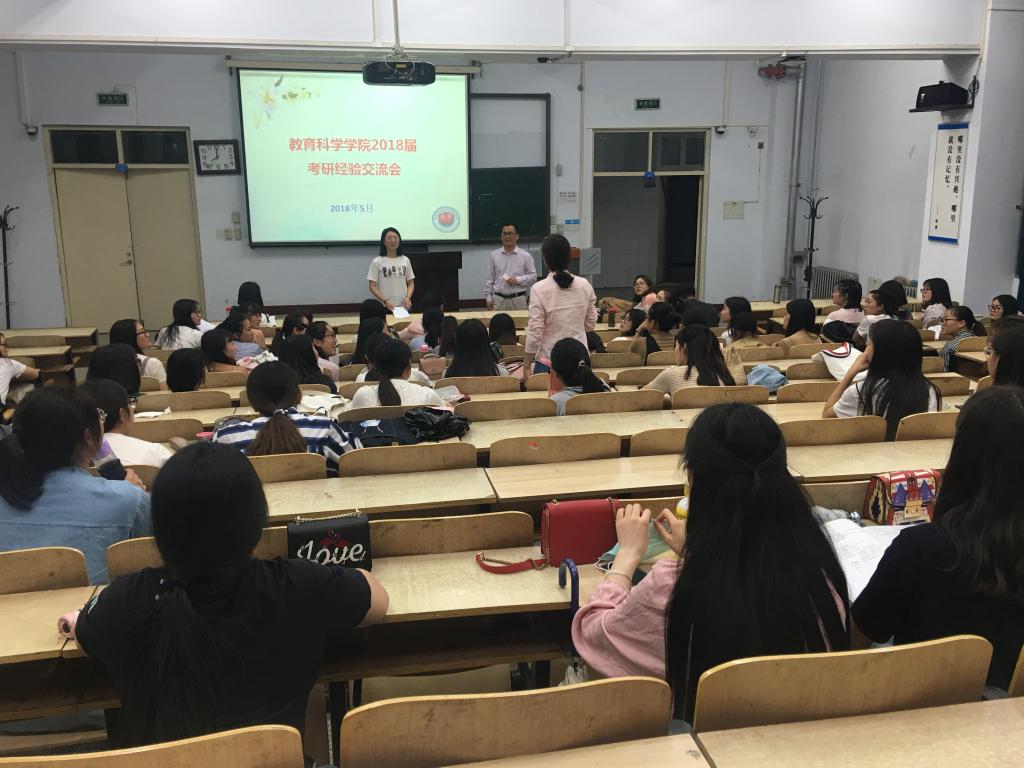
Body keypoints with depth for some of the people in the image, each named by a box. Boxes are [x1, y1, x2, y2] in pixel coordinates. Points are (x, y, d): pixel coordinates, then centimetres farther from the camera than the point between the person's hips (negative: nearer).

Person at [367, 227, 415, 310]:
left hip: (404, 306, 3)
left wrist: (408, 297, -7)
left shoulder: (405, 260, 8)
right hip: (385, 307, -3)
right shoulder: (377, 262, -2)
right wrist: (385, 301, -16)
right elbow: (372, 286, -3)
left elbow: (411, 283, 12)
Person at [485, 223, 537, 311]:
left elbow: (533, 276, 3)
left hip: (518, 299, -1)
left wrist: (517, 280, -11)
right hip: (498, 299, 1)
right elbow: (489, 279, 10)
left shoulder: (525, 256, 3)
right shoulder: (494, 255, 8)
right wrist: (488, 298, 5)